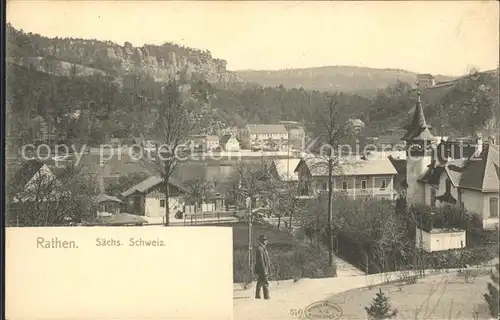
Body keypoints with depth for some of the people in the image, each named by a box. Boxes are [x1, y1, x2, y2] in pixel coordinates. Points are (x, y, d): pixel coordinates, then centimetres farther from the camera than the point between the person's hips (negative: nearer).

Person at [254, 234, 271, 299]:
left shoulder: (263, 248, 16)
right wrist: (264, 270, -22)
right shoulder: (260, 249, -16)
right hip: (262, 270, -10)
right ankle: (266, 296, -9)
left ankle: (257, 296, 19)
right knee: (265, 283, -9)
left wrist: (268, 270, 21)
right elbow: (261, 261, -20)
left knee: (259, 283, 14)